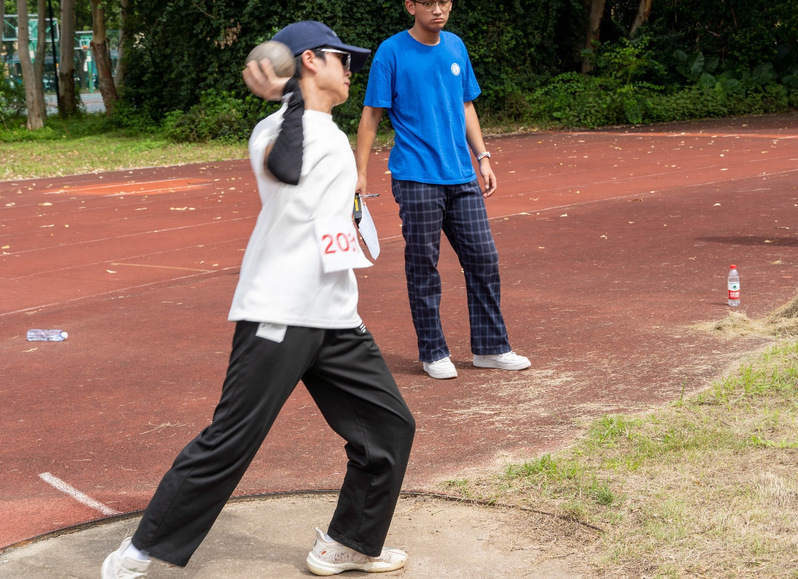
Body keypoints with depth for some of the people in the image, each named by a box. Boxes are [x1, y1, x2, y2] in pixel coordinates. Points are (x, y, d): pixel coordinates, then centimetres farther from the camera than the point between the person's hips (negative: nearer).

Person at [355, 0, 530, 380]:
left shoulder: (456, 47, 11)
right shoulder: (392, 52, -5)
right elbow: (371, 116, -3)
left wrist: (482, 157, 13)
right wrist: (360, 172, -8)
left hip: (462, 178, 5)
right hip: (416, 180, -5)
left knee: (484, 259, 6)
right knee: (423, 268, 1)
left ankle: (490, 348, 17)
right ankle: (433, 353, 14)